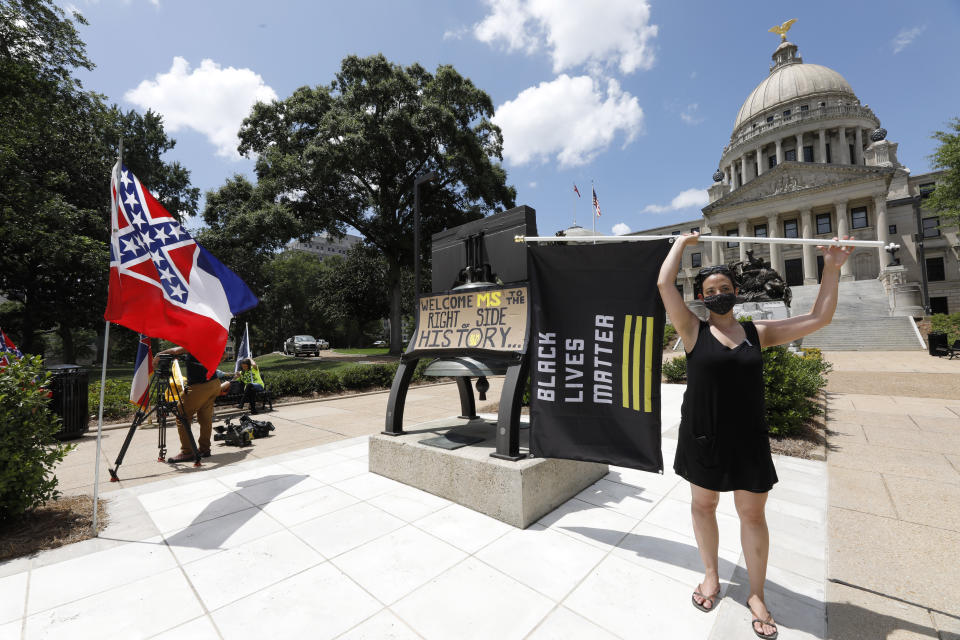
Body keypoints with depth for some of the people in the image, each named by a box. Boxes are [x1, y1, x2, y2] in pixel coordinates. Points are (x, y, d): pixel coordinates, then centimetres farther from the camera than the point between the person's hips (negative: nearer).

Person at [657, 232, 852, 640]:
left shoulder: (758, 333, 4)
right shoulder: (694, 331, -6)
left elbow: (819, 318, 7)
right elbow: (664, 285, -14)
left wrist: (832, 269, 3)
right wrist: (682, 243, -1)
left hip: (748, 439, 2)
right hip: (702, 437, -2)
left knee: (752, 514, 12)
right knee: (703, 504, 15)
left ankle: (756, 595, 33)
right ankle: (711, 576, 38)